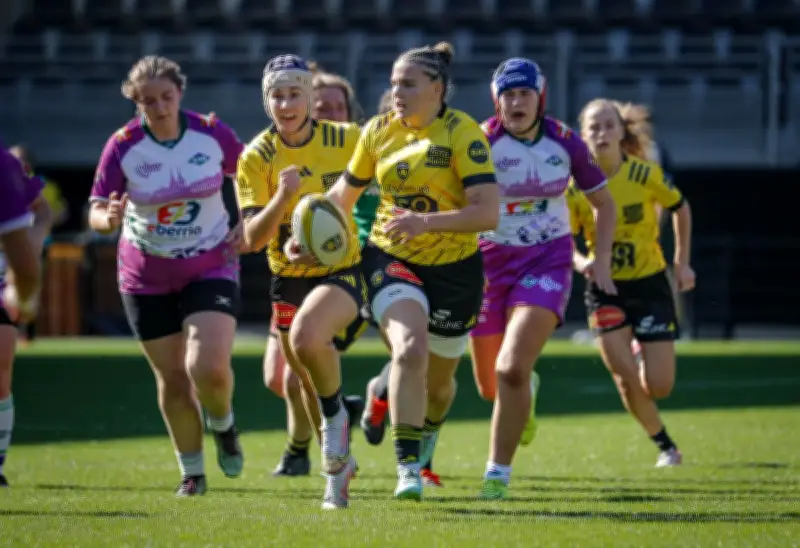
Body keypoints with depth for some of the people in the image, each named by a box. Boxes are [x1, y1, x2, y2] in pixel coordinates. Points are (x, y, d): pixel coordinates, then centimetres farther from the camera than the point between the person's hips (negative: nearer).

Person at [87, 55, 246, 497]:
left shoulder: (212, 134, -10)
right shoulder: (122, 146, -13)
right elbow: (96, 213, -13)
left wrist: (247, 226, -5)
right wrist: (109, 219, -36)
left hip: (211, 268, -1)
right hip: (147, 278, 1)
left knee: (209, 367, -19)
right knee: (172, 378, 5)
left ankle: (223, 424, 15)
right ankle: (192, 472, 25)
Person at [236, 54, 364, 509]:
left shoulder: (348, 139, -9)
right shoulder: (256, 158, -8)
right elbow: (253, 238, -15)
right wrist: (283, 197, -31)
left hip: (345, 271, -3)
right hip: (290, 279, 3)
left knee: (306, 338, -33)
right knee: (308, 384, 13)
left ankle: (337, 416, -5)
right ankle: (338, 466, 37)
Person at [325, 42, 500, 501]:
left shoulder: (464, 134, -17)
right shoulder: (379, 131, -2)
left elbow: (488, 213, -27)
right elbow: (345, 192, 14)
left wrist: (426, 222, -38)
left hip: (454, 269, -1)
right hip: (392, 258, 1)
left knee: (438, 380, 14)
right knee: (410, 349, -27)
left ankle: (428, 430, 52)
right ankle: (408, 468, -24)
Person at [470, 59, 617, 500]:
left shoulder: (565, 142, -5)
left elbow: (603, 203, 9)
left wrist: (602, 258, 0)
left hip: (547, 263, -1)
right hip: (491, 263, 1)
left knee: (511, 368, -21)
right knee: (490, 388, 9)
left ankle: (498, 471, -9)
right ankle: (525, 393, 48)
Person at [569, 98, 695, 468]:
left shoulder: (645, 175, -12)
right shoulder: (576, 185, -10)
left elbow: (680, 208, 6)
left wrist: (682, 262, 5)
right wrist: (580, 261, -25)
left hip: (650, 284, 0)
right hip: (605, 288, 0)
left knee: (659, 387, -5)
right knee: (625, 376, -13)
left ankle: (647, 356, 34)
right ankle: (664, 445, 11)